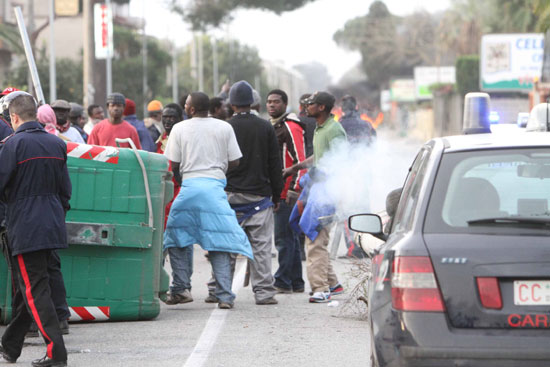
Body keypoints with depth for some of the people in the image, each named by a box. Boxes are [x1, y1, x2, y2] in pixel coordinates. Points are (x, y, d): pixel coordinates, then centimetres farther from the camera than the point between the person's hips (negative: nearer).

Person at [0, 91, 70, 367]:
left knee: (34, 290, -5)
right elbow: (65, 189, 12)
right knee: (27, 287, 16)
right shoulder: (57, 144, 8)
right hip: (52, 226, 7)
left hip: (25, 227, -7)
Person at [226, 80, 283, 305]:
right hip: (259, 195, 1)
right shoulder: (265, 128, 1)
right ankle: (264, 292, -2)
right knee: (261, 246, 1)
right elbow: (275, 164, 4)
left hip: (230, 195, -1)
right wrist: (277, 195, 12)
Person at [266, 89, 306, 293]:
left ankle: (283, 282, -8)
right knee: (290, 237, 13)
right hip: (276, 191, 10)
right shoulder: (273, 127, 19)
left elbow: (300, 161, -17)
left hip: (287, 192, -10)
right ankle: (296, 282, 18)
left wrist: (293, 189, -20)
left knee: (284, 238, -9)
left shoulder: (290, 127, -11)